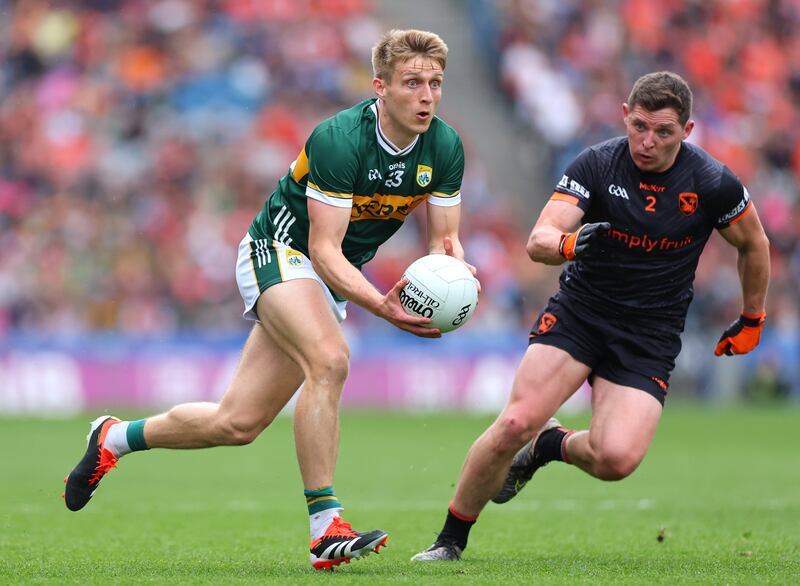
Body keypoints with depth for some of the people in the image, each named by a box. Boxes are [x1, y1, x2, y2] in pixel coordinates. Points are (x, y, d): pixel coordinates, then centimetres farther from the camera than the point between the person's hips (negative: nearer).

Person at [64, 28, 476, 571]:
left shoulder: (445, 146, -9)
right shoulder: (339, 139, -27)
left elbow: (445, 237, -1)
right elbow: (324, 249, -27)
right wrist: (380, 305, -41)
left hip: (336, 275, 7)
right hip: (280, 249, -7)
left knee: (237, 424, 4)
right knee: (330, 360, -35)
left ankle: (115, 438, 28)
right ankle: (325, 526, -29)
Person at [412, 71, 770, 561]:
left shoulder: (714, 184, -9)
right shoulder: (596, 164, -10)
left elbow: (754, 245, 10)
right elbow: (538, 241, -17)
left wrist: (752, 321, 19)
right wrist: (570, 243, -40)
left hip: (650, 335, 0)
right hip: (578, 313, 0)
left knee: (617, 457, -22)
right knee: (516, 423, -20)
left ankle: (554, 445, 14)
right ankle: (451, 540, -1)